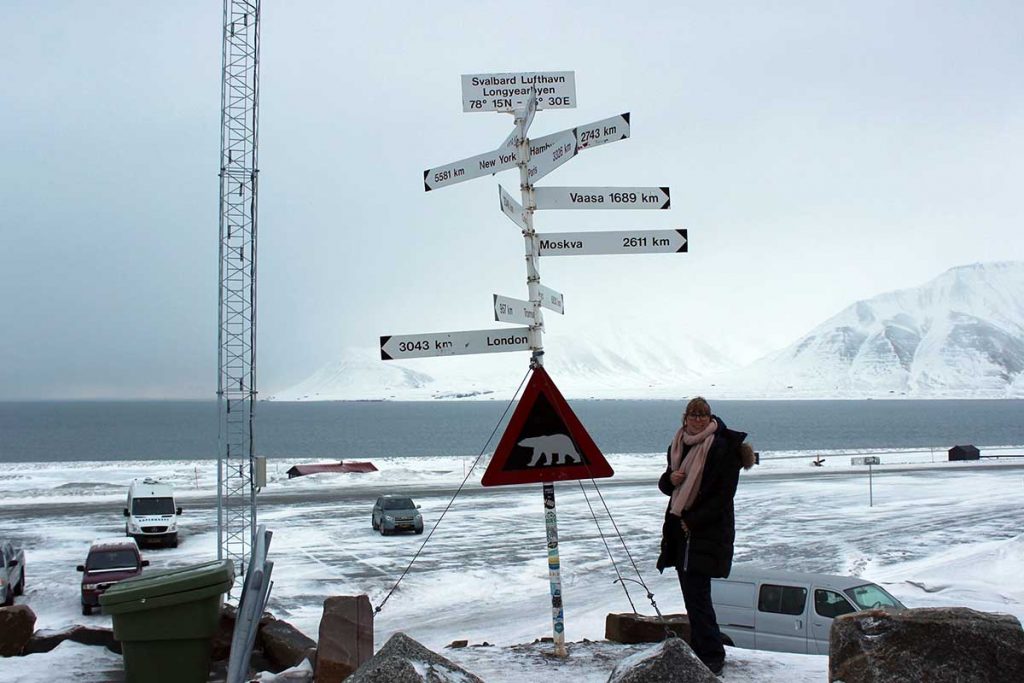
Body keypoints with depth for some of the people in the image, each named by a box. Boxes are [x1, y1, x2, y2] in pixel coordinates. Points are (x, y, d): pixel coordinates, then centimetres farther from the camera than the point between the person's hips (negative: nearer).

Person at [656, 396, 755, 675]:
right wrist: (670, 479, -4)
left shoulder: (723, 449, -9)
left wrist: (692, 521, -15)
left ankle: (712, 655, -2)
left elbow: (724, 495, -13)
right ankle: (699, 651, 19)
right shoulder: (678, 446, 12)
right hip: (680, 529, 7)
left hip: (708, 531, -7)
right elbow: (666, 485, 20)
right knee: (692, 592, 10)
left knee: (697, 594, -10)